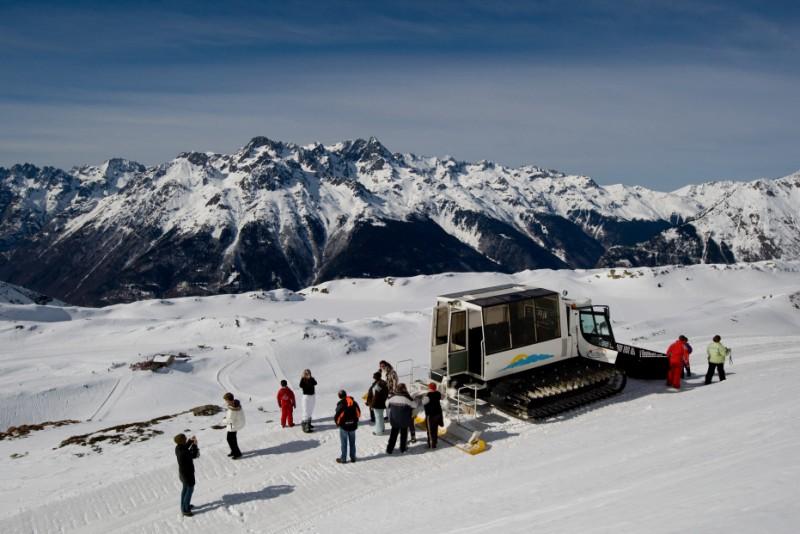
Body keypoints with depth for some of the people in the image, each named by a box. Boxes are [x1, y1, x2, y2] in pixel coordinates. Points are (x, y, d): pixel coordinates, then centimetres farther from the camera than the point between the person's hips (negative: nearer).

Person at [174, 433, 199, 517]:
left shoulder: (178, 448, -9)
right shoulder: (184, 452, -35)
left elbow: (185, 447, 14)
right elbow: (194, 455, -20)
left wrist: (190, 441, 6)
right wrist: (195, 445, -14)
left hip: (182, 472, 9)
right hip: (188, 473, -9)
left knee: (185, 488, 25)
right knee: (190, 489, 7)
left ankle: (184, 505, 40)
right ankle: (185, 510, 15)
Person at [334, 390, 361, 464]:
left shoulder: (341, 404, -18)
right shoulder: (354, 403, -3)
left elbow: (337, 416, -17)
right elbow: (358, 413, 5)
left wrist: (337, 423, 3)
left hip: (344, 426, -4)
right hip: (353, 426, 5)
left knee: (344, 443, 6)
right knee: (352, 443, 15)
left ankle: (343, 459, 13)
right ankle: (353, 457, 22)